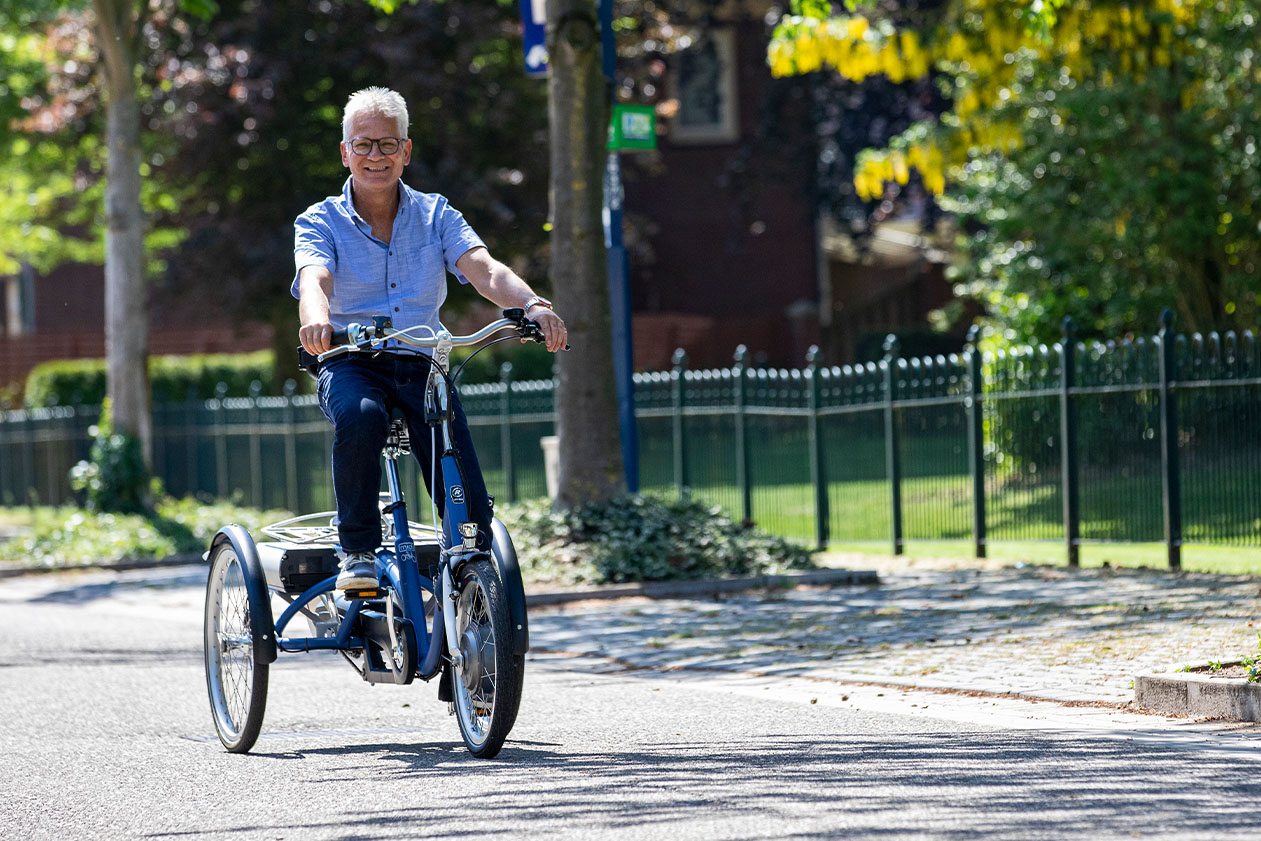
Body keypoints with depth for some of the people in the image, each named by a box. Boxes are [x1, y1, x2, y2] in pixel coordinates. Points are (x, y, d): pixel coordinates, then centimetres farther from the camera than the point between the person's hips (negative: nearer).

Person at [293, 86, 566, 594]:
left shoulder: (436, 215, 9)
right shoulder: (321, 223, 3)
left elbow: (485, 271, -9)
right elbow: (315, 279, -19)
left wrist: (532, 306, -31)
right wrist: (317, 320, -44)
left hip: (423, 367, 2)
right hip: (352, 365, -2)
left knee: (471, 515, -15)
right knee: (361, 416, -39)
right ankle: (357, 551, -24)